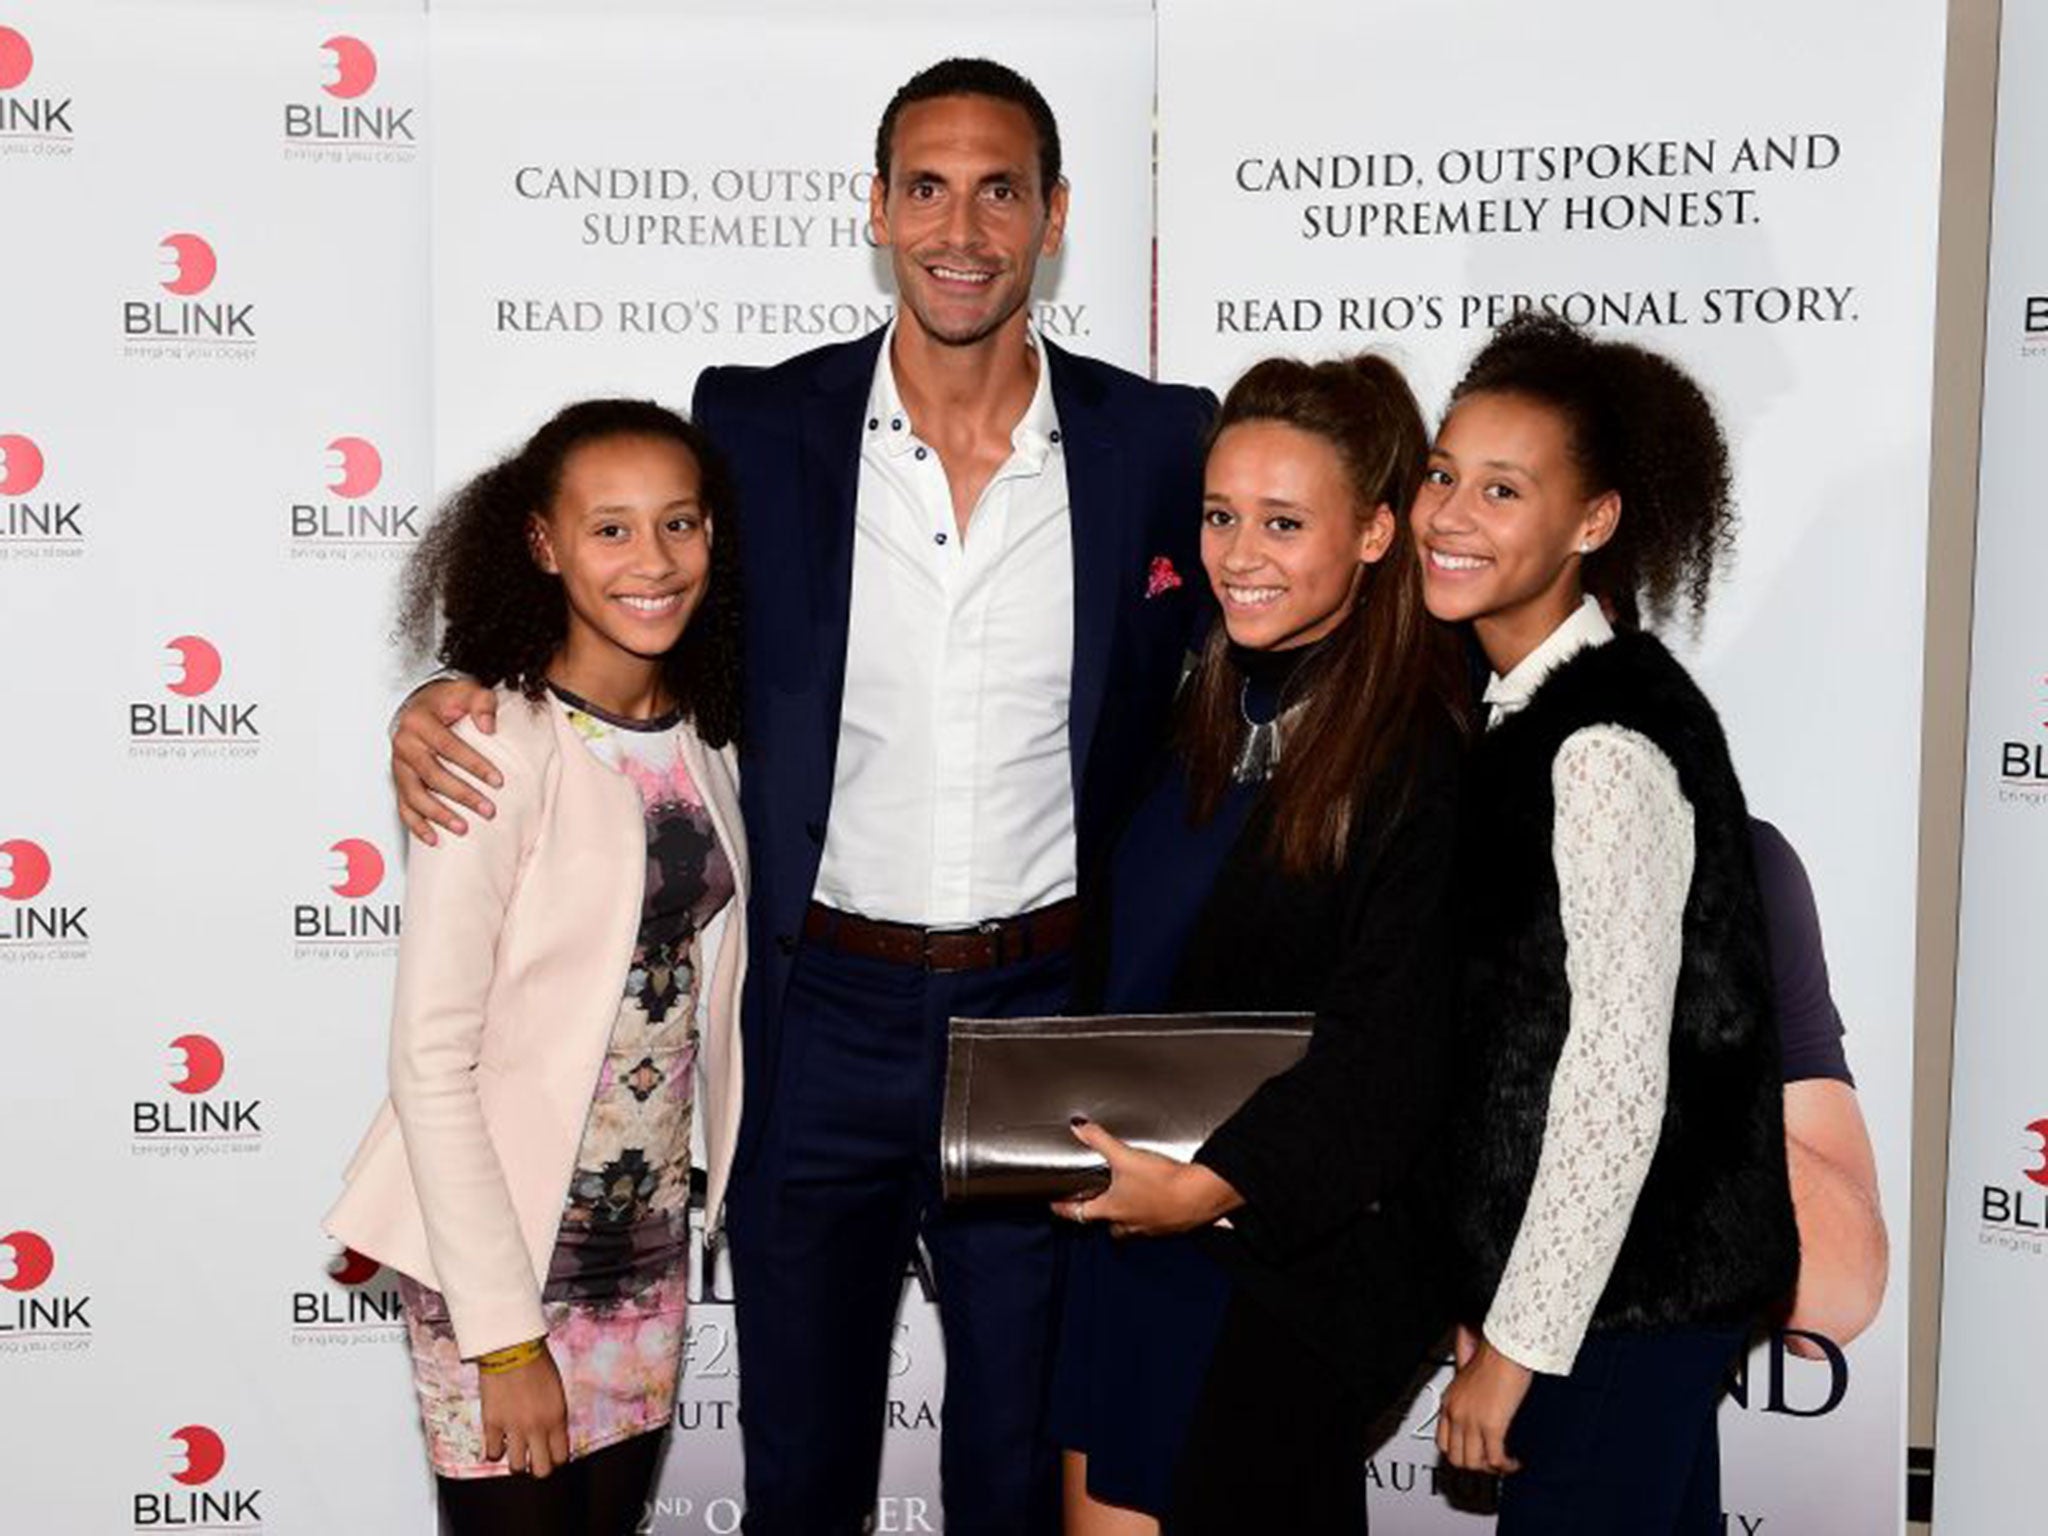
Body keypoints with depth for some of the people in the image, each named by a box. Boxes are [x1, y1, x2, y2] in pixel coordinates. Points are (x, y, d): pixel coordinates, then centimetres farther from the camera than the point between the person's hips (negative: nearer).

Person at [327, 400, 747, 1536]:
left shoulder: (700, 734, 2)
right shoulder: (499, 751, -18)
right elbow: (430, 1061, -17)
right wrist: (505, 1336, -17)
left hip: (647, 1244, 6)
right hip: (500, 1241, -6)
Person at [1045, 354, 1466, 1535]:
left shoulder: (1421, 754, -17)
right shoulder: (1208, 710, 8)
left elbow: (1393, 1042, -20)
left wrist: (1209, 1184, -22)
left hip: (1294, 1251, -7)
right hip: (1135, 1223, 7)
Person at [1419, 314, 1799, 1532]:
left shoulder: (1605, 746, -21)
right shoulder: (1527, 709, 8)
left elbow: (1617, 1074, -22)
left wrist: (1516, 1339, -16)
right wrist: (1496, 1297, 12)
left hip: (1628, 1279, -9)